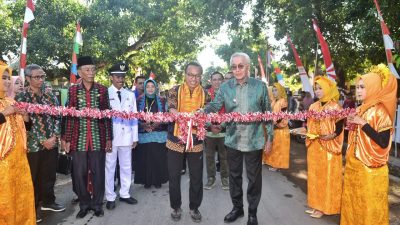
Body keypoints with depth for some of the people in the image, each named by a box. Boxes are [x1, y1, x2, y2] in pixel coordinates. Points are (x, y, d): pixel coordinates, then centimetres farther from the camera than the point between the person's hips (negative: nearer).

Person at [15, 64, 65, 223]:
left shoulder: (50, 96, 7)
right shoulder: (21, 98, -6)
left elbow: (57, 117, 4)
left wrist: (53, 137, -9)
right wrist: (42, 141, -13)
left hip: (52, 143, 4)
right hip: (33, 145, -4)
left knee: (50, 174, 14)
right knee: (34, 177, 8)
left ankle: (48, 201, 32)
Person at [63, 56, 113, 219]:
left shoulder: (102, 90, 3)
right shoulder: (73, 90, 3)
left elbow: (107, 115, 3)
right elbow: (69, 116, 3)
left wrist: (109, 138, 1)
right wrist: (67, 139, 0)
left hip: (98, 139, 0)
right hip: (78, 139, 0)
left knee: (98, 172, 7)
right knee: (79, 173, 7)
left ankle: (97, 204, 23)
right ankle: (84, 204, 25)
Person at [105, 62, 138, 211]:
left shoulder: (130, 95, 10)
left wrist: (135, 137, 8)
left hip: (126, 136, 4)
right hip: (110, 136, -4)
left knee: (126, 166, 13)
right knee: (110, 167, 5)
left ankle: (124, 194, 27)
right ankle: (110, 197, 18)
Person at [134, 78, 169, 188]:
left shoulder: (161, 101, 7)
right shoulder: (140, 101, 7)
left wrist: (157, 124, -11)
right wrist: (143, 125, -12)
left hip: (159, 134, 0)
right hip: (144, 134, 0)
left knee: (158, 157, -1)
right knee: (145, 157, -1)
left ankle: (158, 180, 12)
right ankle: (146, 181, 11)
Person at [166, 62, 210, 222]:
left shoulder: (204, 94, 1)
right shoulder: (174, 91, -3)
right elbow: (172, 111, -18)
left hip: (196, 142, 1)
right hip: (175, 141, -1)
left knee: (196, 177, 9)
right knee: (174, 176, 9)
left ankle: (194, 207, 29)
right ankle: (176, 207, 30)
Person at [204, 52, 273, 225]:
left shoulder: (260, 86, -3)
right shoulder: (225, 87, 0)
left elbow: (268, 113, 2)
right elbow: (214, 106, -6)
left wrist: (270, 137, 1)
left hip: (254, 141, -2)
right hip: (233, 141, 2)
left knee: (254, 178, 10)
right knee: (234, 176, 16)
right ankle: (237, 207, 37)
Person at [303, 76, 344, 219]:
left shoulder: (335, 107, -10)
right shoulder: (313, 106, 9)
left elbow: (339, 129, -12)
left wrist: (330, 136, -27)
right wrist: (304, 130, -4)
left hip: (328, 148, -7)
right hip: (314, 146, 7)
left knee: (326, 176, 3)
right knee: (314, 175, 13)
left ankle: (324, 207, 15)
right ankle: (316, 204, 25)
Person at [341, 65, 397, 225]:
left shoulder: (380, 111, -14)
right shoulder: (360, 109, 8)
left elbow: (383, 142, -21)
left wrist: (363, 123, -22)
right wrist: (351, 125, -2)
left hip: (370, 167, -7)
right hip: (353, 164, 7)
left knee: (369, 204, 5)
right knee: (352, 200, 17)